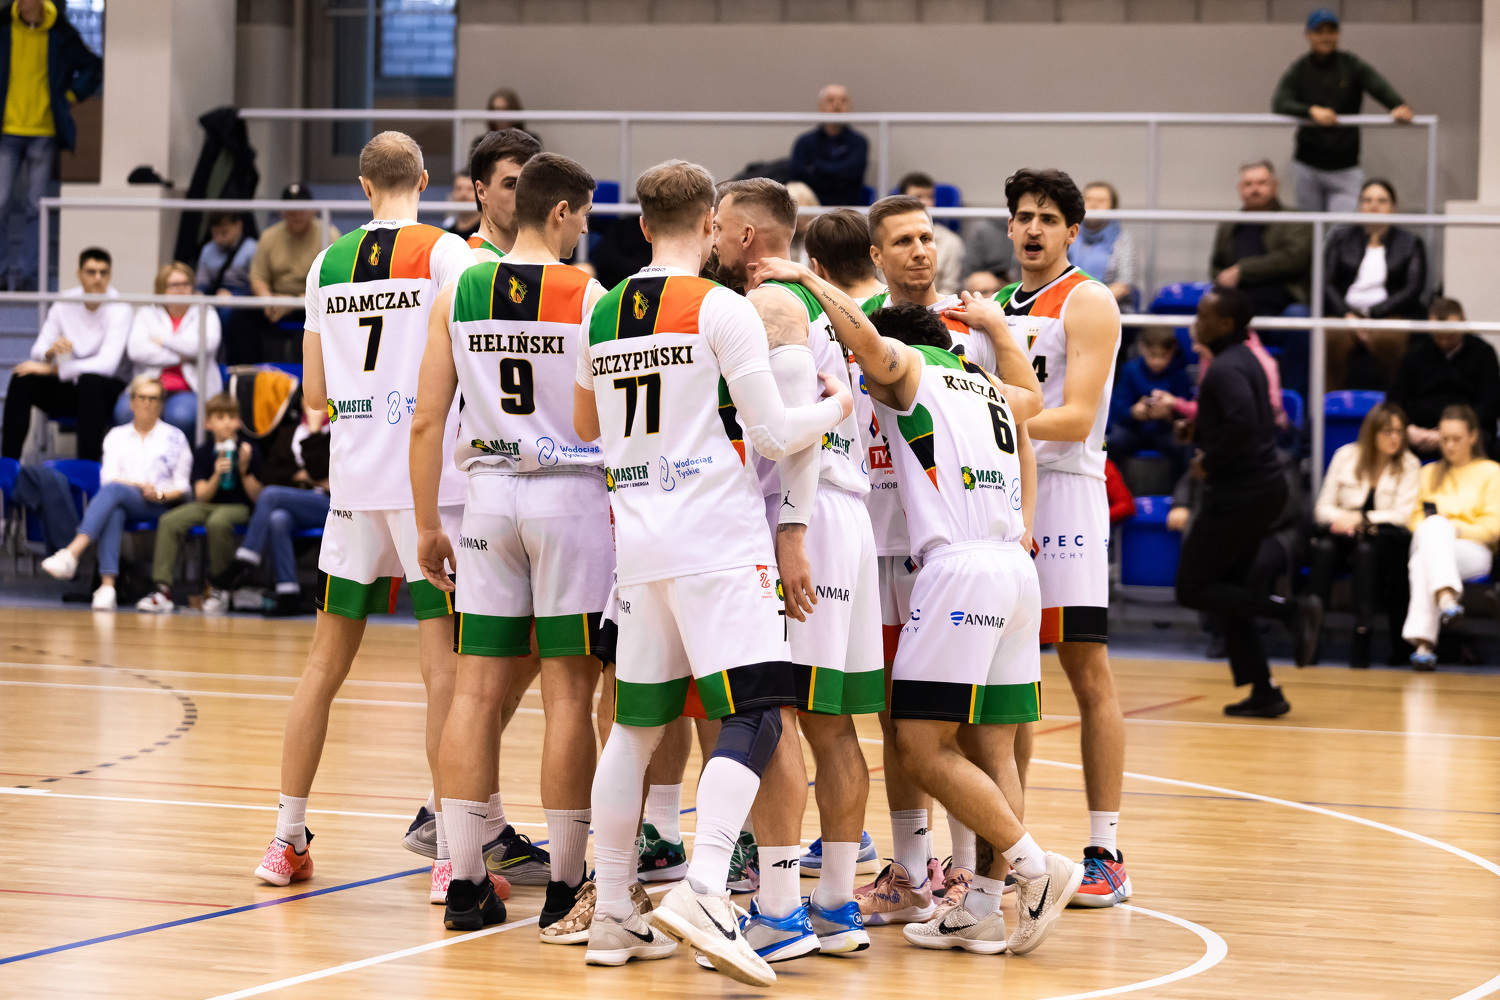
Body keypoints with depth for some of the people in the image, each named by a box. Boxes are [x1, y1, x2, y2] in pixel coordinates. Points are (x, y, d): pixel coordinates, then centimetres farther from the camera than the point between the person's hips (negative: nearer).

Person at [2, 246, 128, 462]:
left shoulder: (119, 309, -14)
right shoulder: (64, 303, 0)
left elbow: (107, 364, -25)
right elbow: (38, 352, -2)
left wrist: (50, 370, -25)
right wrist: (50, 352, -28)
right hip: (70, 388, 4)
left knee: (89, 380, -38)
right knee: (22, 379, -21)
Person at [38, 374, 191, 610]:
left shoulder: (174, 438, 15)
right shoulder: (116, 436, 20)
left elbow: (182, 486, 11)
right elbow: (108, 477, 7)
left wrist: (160, 495, -10)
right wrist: (139, 485, -10)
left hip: (158, 507, -2)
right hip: (121, 504, 2)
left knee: (112, 491, -35)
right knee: (113, 514, -39)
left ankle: (71, 554, -55)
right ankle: (107, 586, -54)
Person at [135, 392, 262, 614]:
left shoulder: (249, 451, -2)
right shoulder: (202, 452, 7)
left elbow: (256, 496, -5)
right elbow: (202, 495, 0)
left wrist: (244, 469, -20)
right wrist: (217, 475, -17)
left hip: (237, 506, -4)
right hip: (206, 504, 4)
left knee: (217, 523, -39)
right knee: (169, 521, -24)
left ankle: (219, 590, -23)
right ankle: (163, 589, -26)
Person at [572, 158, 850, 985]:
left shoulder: (602, 315, 11)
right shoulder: (721, 308, -8)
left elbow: (586, 428, 26)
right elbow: (776, 434, -7)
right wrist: (836, 407, 12)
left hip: (638, 540, 6)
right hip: (716, 540, -6)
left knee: (637, 722, 14)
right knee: (754, 717, -8)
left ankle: (613, 914, 15)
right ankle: (702, 893, -26)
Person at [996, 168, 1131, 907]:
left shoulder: (1087, 304, -3)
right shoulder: (996, 307, 18)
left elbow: (1077, 417, -14)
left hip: (1063, 493, -7)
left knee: (1088, 674, -7)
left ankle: (1105, 854, -7)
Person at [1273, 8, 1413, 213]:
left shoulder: (1352, 65, 1)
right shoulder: (1298, 71, 1)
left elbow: (1379, 87, -16)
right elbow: (1279, 103, -15)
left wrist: (1399, 106, -38)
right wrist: (1312, 110, -33)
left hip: (1345, 167, -1)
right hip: (1307, 166, 1)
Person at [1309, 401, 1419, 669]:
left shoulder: (1409, 465, 4)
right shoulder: (1346, 456, 8)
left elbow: (1402, 515, -4)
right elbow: (1323, 508, 7)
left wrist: (1362, 519, -16)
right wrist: (1343, 518, -15)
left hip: (1385, 539, -2)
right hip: (1342, 534, 2)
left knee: (1365, 548, -37)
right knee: (1324, 547, -33)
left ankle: (1362, 635, -42)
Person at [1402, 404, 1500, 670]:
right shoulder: (1430, 473, 31)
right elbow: (1415, 519, 21)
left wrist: (1456, 529, -9)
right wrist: (1431, 525, -3)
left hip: (1472, 551, -2)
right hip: (1426, 546, 2)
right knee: (1433, 525, -39)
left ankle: (1423, 640, -58)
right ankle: (1447, 597, -62)